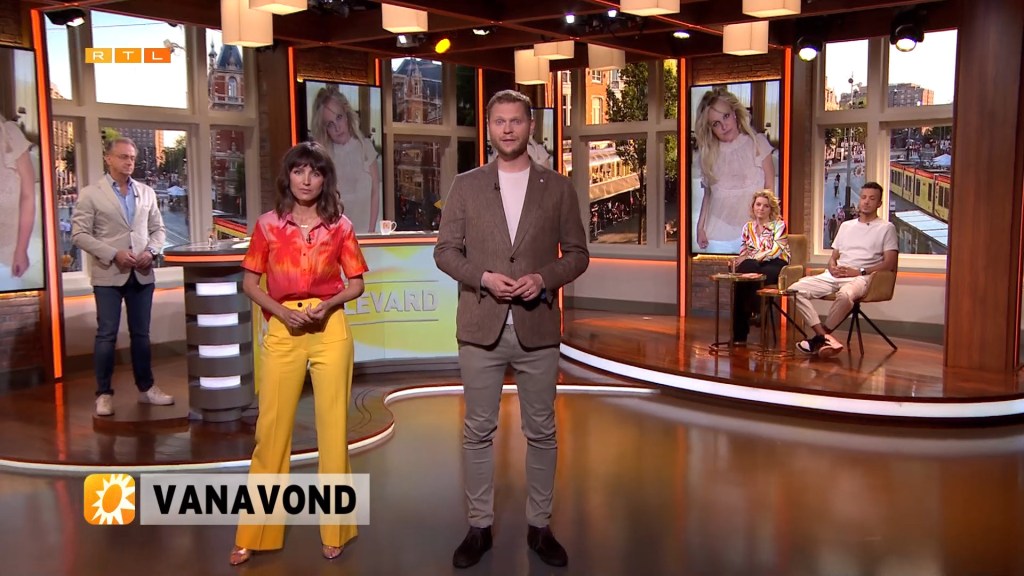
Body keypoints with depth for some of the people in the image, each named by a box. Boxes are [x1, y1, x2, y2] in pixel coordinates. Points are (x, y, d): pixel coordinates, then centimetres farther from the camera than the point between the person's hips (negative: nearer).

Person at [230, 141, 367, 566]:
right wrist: (281, 311, -11)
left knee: (333, 426, 5)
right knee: (272, 428, 4)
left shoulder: (340, 226, 3)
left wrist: (329, 304, -12)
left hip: (330, 331, 0)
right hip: (283, 332, 0)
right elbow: (250, 282, 5)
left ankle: (334, 529, 19)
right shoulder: (268, 225, 3)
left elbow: (356, 284, 7)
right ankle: (255, 533, 16)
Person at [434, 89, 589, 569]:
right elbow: (445, 250, 3)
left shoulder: (558, 187, 5)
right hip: (481, 327, 0)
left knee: (541, 432, 9)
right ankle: (479, 526, 22)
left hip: (537, 328, 0)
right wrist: (484, 278, -14)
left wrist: (545, 278, -13)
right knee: (478, 431, 8)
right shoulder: (466, 185, 5)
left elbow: (577, 253, 5)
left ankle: (539, 525, 24)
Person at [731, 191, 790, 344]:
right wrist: (738, 260, -6)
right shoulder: (748, 227, 19)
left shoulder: (779, 225, 5)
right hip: (754, 266, 3)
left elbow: (776, 251, -9)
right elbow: (744, 251, 19)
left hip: (776, 265, -3)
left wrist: (750, 257, -18)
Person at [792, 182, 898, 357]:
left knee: (845, 295, -42)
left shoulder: (886, 228, 9)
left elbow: (889, 264, -1)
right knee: (795, 289, -20)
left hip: (860, 277, -5)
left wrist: (860, 272, -12)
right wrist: (832, 267, 0)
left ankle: (819, 338, -23)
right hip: (834, 276, 6)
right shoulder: (846, 225, 26)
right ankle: (825, 337, -30)